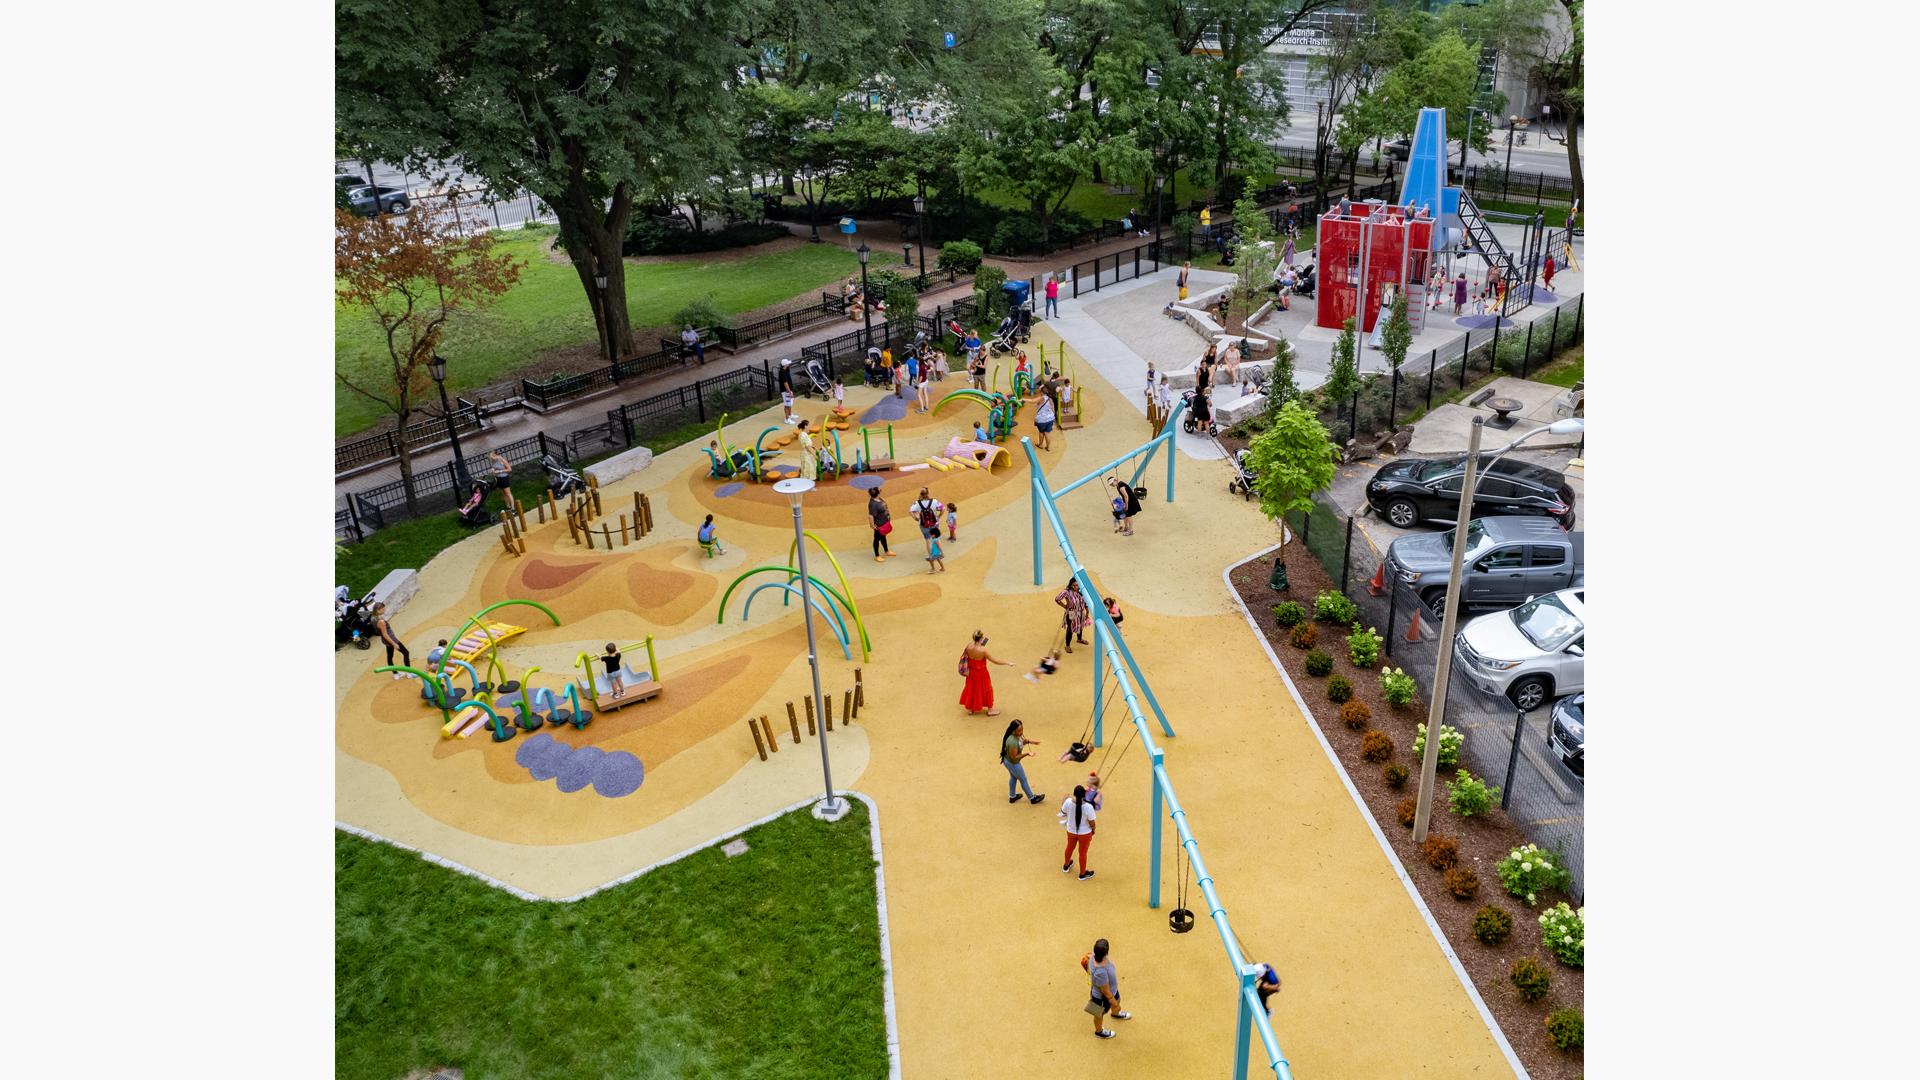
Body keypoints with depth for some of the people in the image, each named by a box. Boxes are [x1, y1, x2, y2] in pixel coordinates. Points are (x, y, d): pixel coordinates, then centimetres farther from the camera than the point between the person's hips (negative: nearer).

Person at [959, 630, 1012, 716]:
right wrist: (1008, 663, -16)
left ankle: (970, 709, 42)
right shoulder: (983, 650, -34)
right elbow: (995, 661, -26)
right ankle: (990, 710, 37)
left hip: (971, 672, 5)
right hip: (981, 673, -5)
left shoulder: (969, 646, -19)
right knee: (985, 689, 18)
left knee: (971, 689, 25)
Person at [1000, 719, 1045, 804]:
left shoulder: (1017, 735, -13)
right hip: (1012, 763, -8)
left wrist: (1028, 741, -8)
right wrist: (1026, 754, -35)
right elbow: (1014, 757, -31)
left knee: (1013, 777, 30)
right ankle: (1032, 798, 37)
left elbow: (1021, 742, 7)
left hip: (1008, 760, 8)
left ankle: (1012, 796, 51)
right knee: (1023, 780, 15)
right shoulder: (1013, 742, -40)